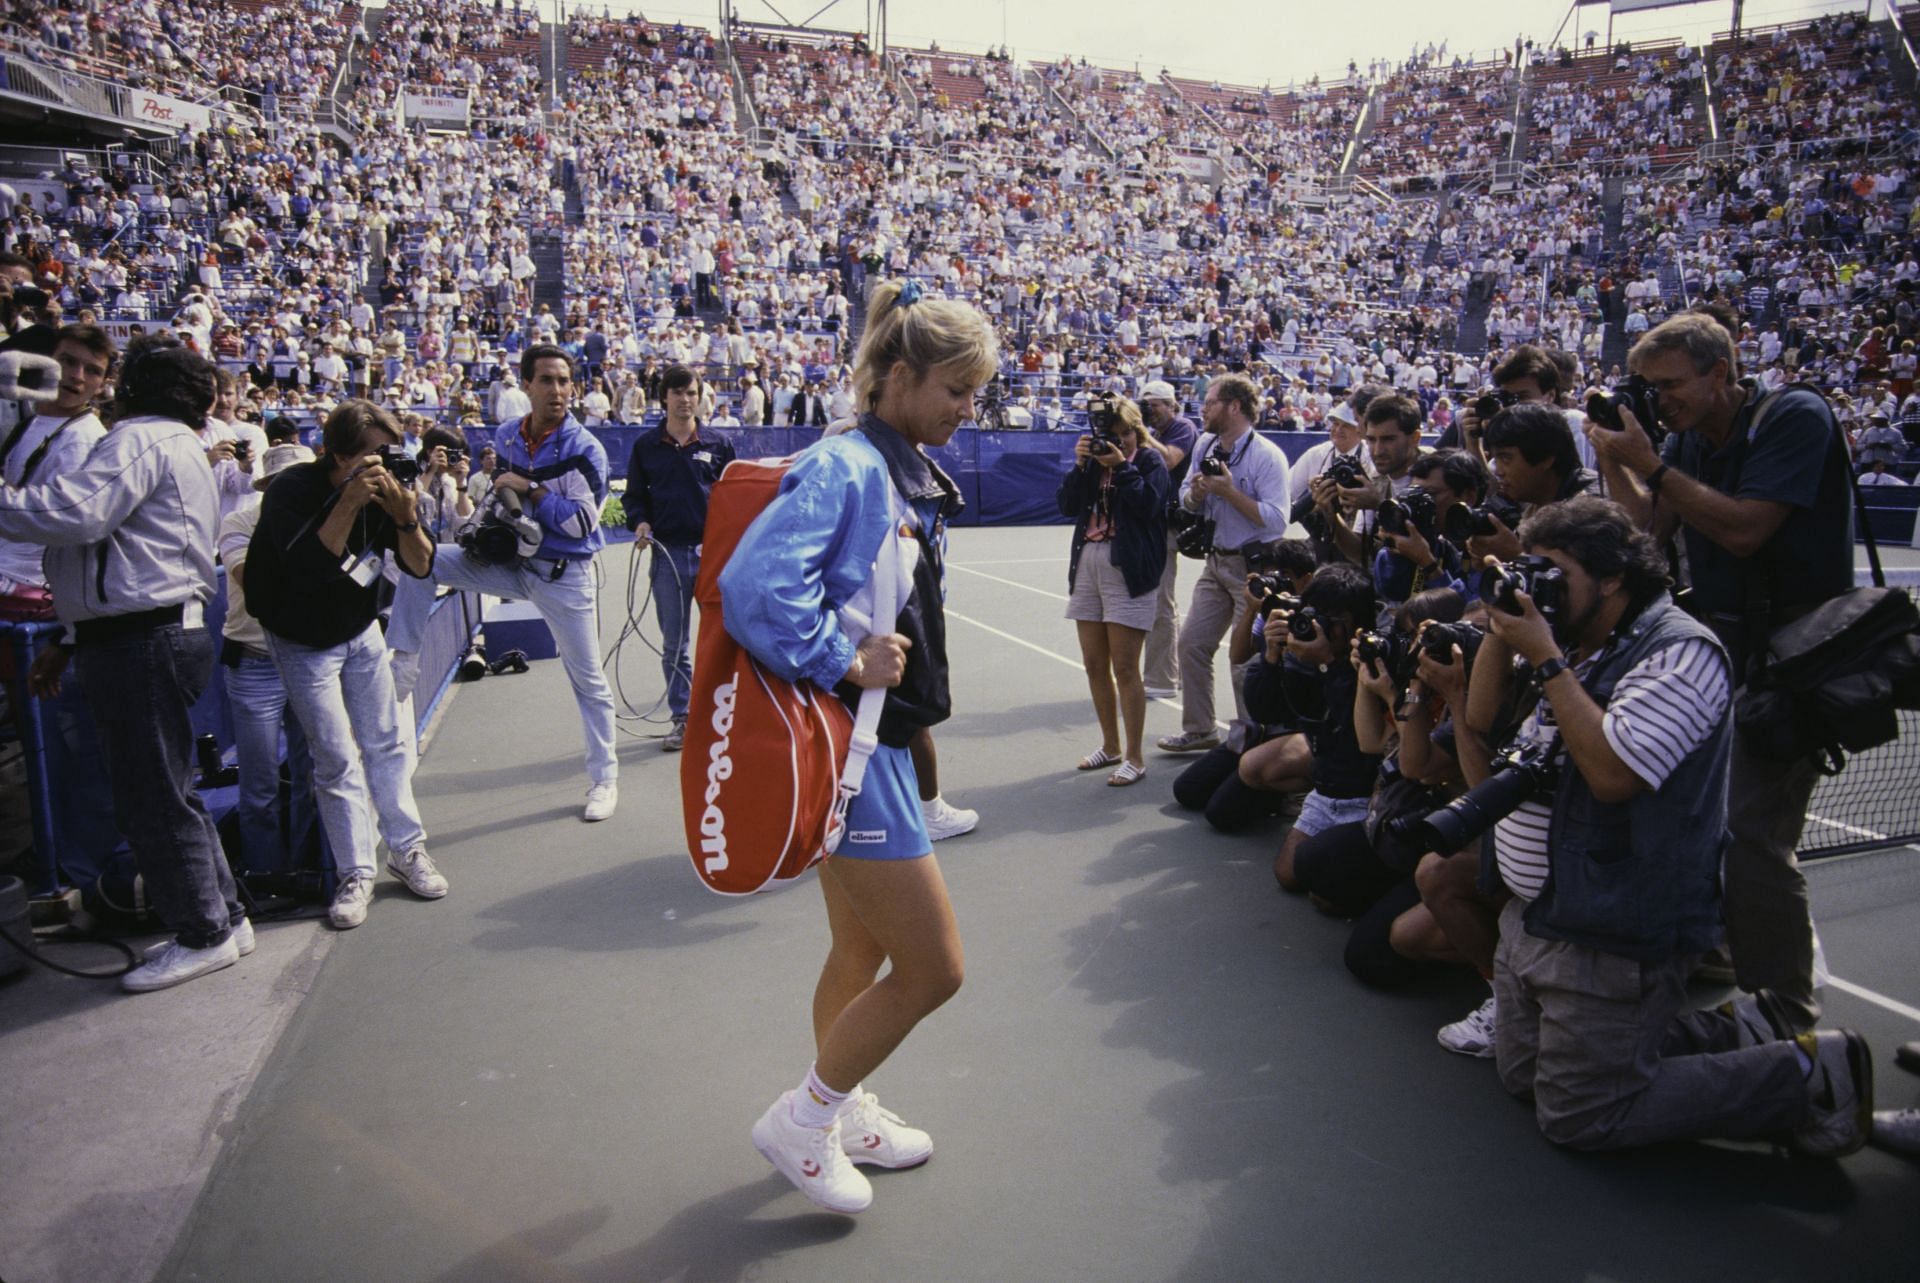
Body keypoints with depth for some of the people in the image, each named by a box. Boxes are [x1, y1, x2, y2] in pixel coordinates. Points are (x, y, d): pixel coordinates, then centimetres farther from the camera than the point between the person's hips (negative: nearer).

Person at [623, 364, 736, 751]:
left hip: (713, 551, -1)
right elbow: (635, 494, 13)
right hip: (667, 552, 1)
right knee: (673, 643, 6)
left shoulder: (718, 444, 6)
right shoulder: (645, 445, 7)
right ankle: (682, 718, 16)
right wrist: (639, 522, -7)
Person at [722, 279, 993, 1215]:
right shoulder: (845, 467, -19)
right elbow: (753, 585, -31)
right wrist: (845, 663, -23)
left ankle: (843, 1113, 42)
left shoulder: (907, 474, 11)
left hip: (870, 739, 10)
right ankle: (800, 1121, 17)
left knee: (862, 949, 22)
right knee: (933, 966, -2)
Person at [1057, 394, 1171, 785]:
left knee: (1124, 668, -7)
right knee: (1094, 665, 10)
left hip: (1129, 571, -6)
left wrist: (1120, 466, -14)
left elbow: (1147, 505, -16)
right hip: (1087, 565, 6)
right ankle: (1110, 746, 25)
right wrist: (1080, 464, -5)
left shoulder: (1150, 461, -1)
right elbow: (1068, 505, 6)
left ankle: (1134, 757, 2)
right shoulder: (1095, 458, 14)